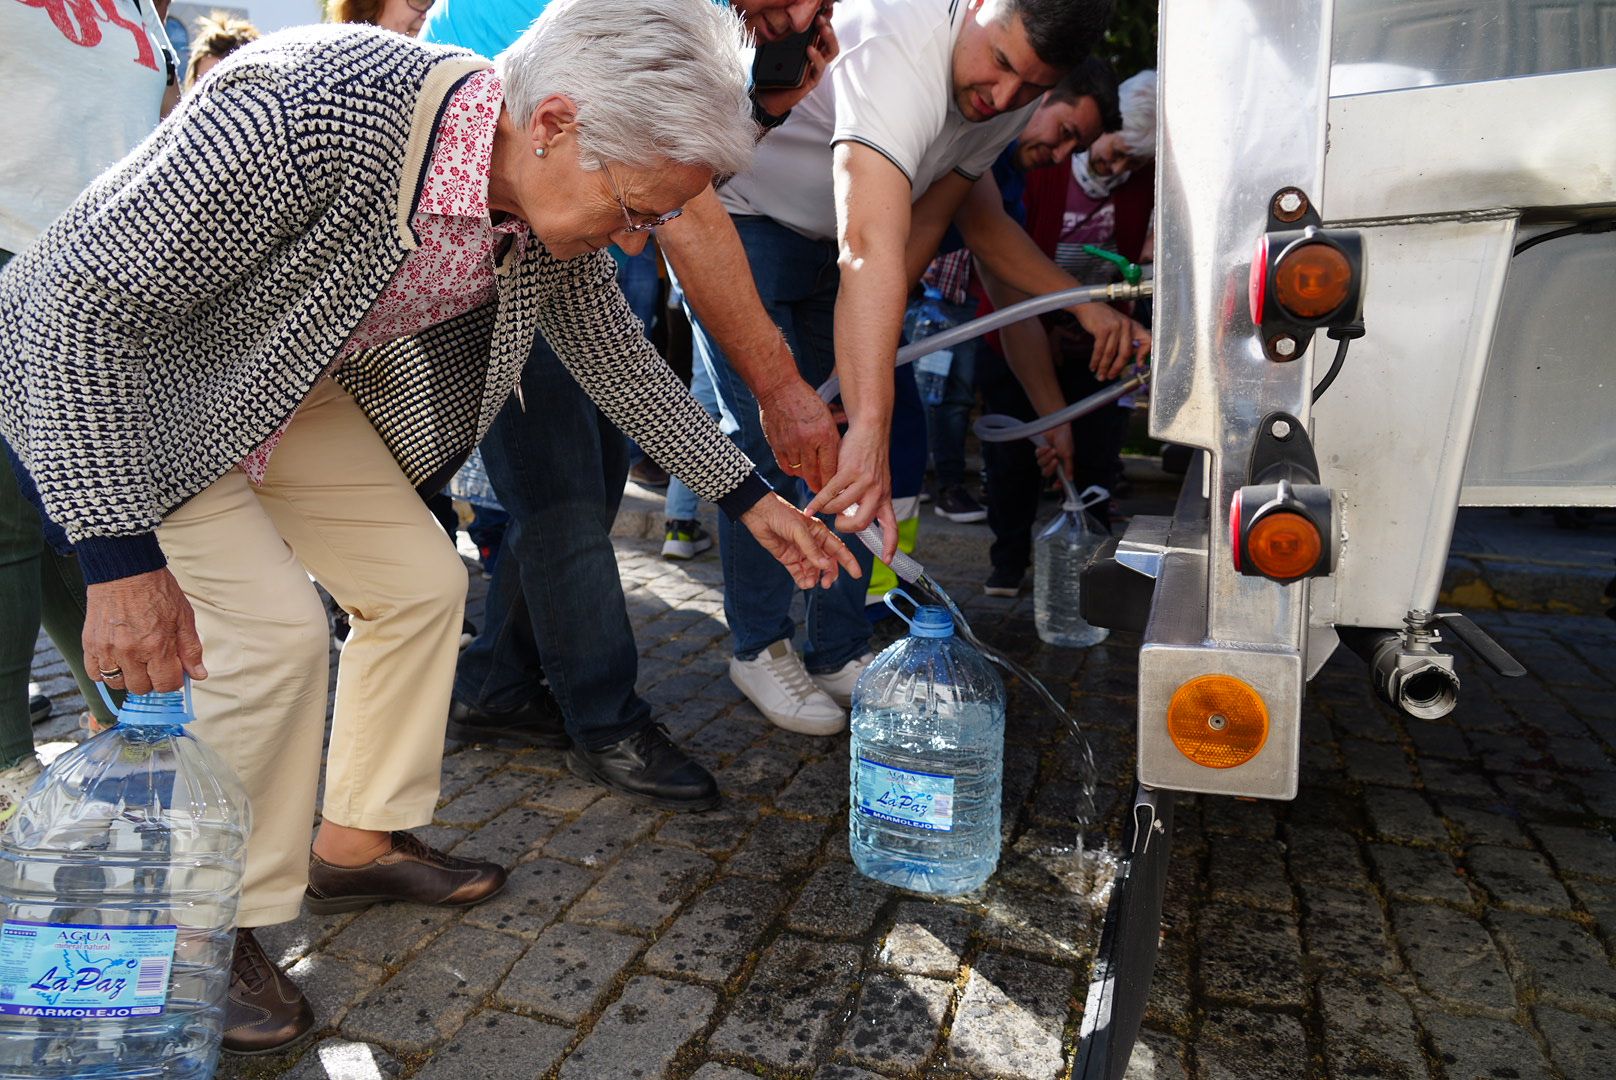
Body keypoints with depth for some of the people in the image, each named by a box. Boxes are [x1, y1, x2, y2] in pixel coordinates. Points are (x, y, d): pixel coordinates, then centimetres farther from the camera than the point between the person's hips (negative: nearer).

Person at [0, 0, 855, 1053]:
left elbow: (614, 352, 0)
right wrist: (124, 558, -35)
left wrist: (753, 499, 2)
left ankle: (356, 845, 22)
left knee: (421, 580, 2)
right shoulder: (311, 111, -38)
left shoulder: (559, 203, -15)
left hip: (293, 391, 7)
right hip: (102, 378, -7)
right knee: (272, 629, -18)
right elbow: (84, 294, -31)